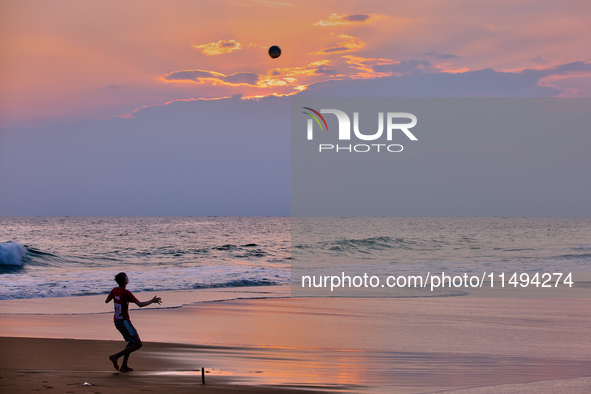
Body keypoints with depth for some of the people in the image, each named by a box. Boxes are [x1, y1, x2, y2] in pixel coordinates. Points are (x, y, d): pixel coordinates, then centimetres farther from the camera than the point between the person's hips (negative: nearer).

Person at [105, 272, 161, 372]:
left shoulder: (115, 290, 2)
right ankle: (115, 357, -8)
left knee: (132, 342, 21)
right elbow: (140, 304, -22)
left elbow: (106, 301, 17)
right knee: (138, 344, -3)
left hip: (117, 321, 9)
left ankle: (124, 366, 14)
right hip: (124, 322, -9)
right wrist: (152, 301, -8)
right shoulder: (126, 293, -20)